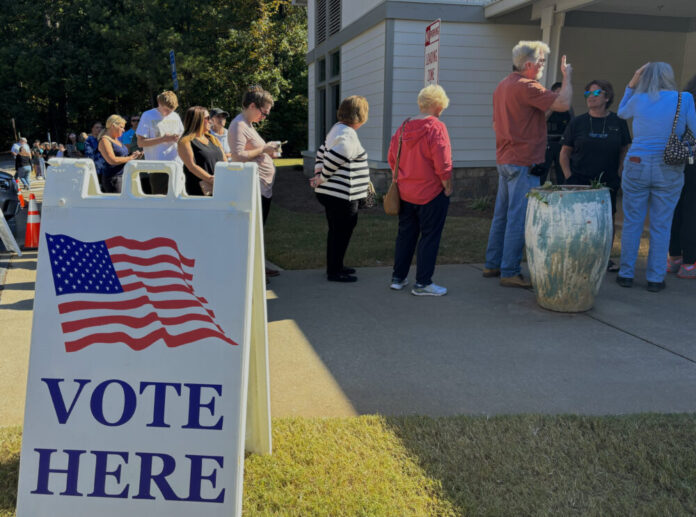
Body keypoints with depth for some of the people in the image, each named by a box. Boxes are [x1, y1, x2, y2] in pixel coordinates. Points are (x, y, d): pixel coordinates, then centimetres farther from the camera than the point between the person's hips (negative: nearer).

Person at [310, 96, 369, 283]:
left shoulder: (338, 128, 12)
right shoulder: (349, 137, -20)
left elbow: (322, 150, 17)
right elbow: (332, 160, -24)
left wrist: (318, 173, 7)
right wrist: (321, 179, -10)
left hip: (332, 194, 10)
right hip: (341, 195, -10)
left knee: (337, 231, 20)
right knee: (341, 232, 0)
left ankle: (335, 267, 32)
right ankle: (334, 272, 9)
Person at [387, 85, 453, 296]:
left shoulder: (404, 127, 4)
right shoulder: (436, 127, -15)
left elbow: (392, 158, 9)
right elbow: (442, 163, -19)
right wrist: (448, 187, -8)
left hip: (405, 193, 6)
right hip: (431, 193, -6)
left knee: (405, 234, 15)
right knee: (430, 237, 3)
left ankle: (398, 278, 23)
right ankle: (423, 283, 7)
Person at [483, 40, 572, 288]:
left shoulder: (502, 86, 15)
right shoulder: (526, 87, -15)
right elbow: (563, 103, -22)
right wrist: (566, 76, -7)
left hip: (504, 160, 10)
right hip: (524, 163, -10)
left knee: (502, 214, 15)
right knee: (518, 218, -5)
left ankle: (492, 265, 22)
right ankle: (509, 272, -1)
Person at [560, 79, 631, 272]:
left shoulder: (618, 122, 4)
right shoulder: (577, 122, 3)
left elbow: (625, 150, 11)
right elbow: (565, 152, 7)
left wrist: (619, 174, 2)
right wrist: (568, 176, -2)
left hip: (608, 182, 1)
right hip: (579, 180, -1)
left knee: (607, 220, 3)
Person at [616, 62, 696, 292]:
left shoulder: (638, 100, 0)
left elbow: (621, 112, 22)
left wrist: (631, 85, 20)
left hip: (637, 167, 1)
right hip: (670, 170, -1)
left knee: (632, 223, 8)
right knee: (661, 226, 6)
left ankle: (626, 274, 13)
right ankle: (655, 278, 11)